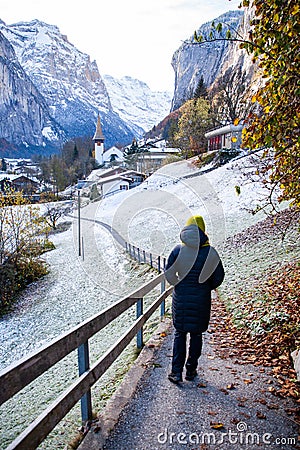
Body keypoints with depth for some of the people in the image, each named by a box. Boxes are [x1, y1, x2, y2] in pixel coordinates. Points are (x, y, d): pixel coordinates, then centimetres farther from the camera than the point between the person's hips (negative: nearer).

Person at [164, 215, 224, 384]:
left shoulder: (178, 250, -8)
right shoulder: (210, 252, -8)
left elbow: (168, 273, -2)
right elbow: (219, 277, 0)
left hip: (181, 298, 0)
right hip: (202, 299, 0)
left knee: (180, 334, 12)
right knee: (196, 334, 14)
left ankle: (176, 372, 13)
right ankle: (191, 370, 24)